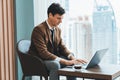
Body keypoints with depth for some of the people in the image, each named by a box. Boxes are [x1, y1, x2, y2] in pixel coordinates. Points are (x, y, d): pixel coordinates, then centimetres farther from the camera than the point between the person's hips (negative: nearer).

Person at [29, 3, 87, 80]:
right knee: (55, 64, -34)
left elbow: (62, 47, 7)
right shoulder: (39, 29, -20)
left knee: (72, 62, -10)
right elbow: (43, 53, -28)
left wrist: (72, 57, -14)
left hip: (53, 58, 8)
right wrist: (64, 61, -33)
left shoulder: (58, 30, 5)